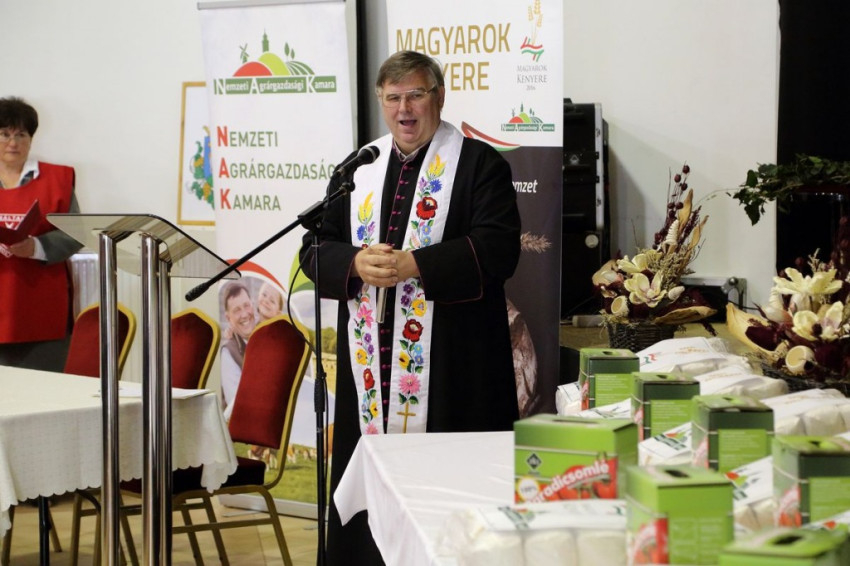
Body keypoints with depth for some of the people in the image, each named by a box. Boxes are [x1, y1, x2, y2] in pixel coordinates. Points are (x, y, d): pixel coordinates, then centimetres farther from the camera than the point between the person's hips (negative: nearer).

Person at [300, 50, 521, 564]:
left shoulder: (479, 164, 1)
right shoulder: (358, 169, 16)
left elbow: (498, 248, -12)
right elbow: (316, 248, 12)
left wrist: (413, 265, -19)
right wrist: (356, 264, -10)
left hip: (451, 365, -4)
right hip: (372, 360, 4)